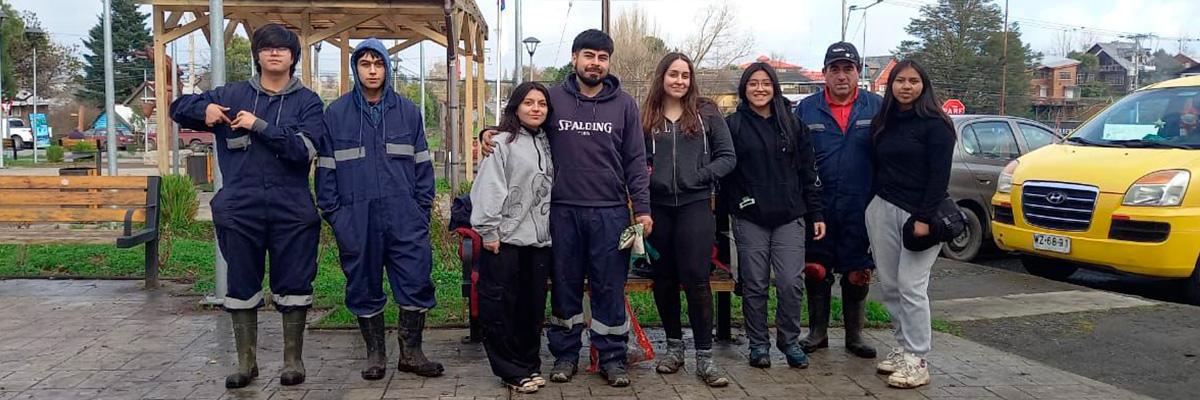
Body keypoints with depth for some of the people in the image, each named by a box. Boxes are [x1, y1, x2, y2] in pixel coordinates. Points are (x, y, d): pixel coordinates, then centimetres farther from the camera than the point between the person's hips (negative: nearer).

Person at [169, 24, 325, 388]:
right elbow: (179, 108, 16)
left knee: (293, 286, 5)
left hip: (292, 211, -2)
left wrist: (260, 125, -16)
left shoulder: (307, 102, 3)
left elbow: (304, 150, -11)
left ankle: (293, 359, 21)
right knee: (242, 286, 9)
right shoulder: (232, 95, 10)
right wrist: (205, 108, -5)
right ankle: (246, 362, 22)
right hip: (239, 209, 2)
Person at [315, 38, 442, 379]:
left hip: (404, 217, 0)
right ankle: (375, 354, 24)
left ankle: (411, 352, 14)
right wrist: (332, 214, 1)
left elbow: (422, 163, 8)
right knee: (364, 289, 9)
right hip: (356, 219, 0)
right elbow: (326, 168, 6)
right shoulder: (336, 113, 5)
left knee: (416, 283, -1)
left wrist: (423, 209, 3)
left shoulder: (407, 111, 7)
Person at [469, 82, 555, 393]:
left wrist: (553, 230, 13)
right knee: (499, 306, 0)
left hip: (539, 239, 6)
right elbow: (489, 189, -12)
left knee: (533, 305, 12)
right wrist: (489, 231, -16)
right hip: (505, 239, -6)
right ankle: (512, 371, 11)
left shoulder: (547, 144, 14)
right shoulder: (502, 142, -5)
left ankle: (530, 364, 25)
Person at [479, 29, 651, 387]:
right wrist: (491, 132, -6)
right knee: (565, 285, 10)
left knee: (610, 287, 5)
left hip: (610, 212, 0)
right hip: (563, 210, 0)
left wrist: (642, 208, -1)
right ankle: (565, 354, 23)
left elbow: (635, 160, 5)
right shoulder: (552, 98, 4)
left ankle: (612, 357, 17)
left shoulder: (624, 104, 5)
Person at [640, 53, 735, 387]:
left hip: (695, 205, -2)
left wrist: (700, 177, -10)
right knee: (664, 279, 10)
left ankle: (704, 356, 3)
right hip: (657, 207, 2)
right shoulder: (646, 116, 7)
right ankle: (674, 345, 26)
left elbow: (728, 157, 3)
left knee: (695, 279, -6)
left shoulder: (706, 113, 4)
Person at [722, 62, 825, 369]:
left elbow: (808, 172, 10)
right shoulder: (733, 125, 3)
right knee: (755, 285, 4)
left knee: (791, 283, -2)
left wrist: (816, 213, 6)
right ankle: (758, 344, 19)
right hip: (750, 220, -1)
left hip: (789, 218, 2)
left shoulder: (792, 124, 10)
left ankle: (789, 341, 17)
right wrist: (734, 204, -7)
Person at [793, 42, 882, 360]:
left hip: (860, 208, 0)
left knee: (857, 274, 10)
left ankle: (854, 335, 26)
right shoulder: (807, 109, 3)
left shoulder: (877, 107, 1)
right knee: (815, 272, 8)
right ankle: (817, 333, 24)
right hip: (818, 206, 0)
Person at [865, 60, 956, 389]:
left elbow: (939, 176, -10)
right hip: (883, 210, 6)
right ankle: (904, 347, 20)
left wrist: (924, 219, -17)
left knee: (911, 287, -8)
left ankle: (916, 361, -1)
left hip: (919, 213, -6)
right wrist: (873, 206, 13)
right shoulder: (882, 123, 13)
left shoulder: (935, 124, -5)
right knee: (889, 285, 7)